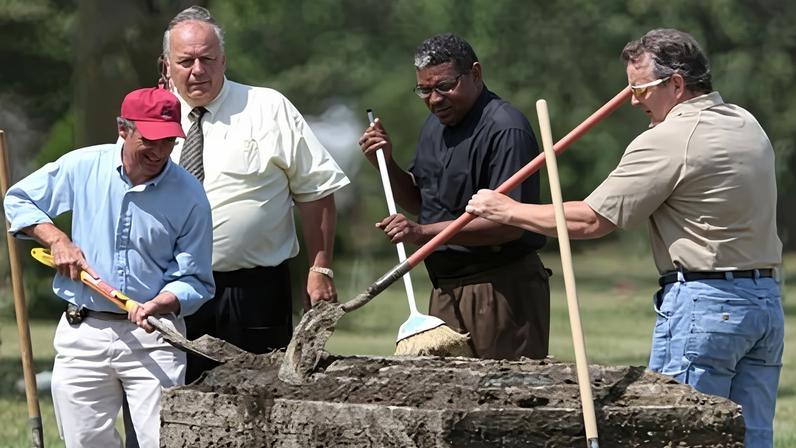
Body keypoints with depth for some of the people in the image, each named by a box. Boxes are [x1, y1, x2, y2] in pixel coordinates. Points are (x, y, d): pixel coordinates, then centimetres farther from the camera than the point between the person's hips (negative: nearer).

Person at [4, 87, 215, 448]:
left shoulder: (189, 195, -5)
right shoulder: (81, 167, -1)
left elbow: (195, 281, -3)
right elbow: (18, 200, 14)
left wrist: (159, 305, -23)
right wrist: (57, 240, -2)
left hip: (153, 336, -2)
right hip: (82, 333, 2)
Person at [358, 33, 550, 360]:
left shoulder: (505, 130, -16)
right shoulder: (435, 126, 14)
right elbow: (419, 202, 23)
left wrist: (424, 233, -25)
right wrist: (387, 163, 4)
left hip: (500, 292, -8)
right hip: (445, 291, 8)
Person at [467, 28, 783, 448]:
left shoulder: (667, 141, -13)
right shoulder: (747, 124, 12)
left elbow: (589, 221, -11)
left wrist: (508, 210, 1)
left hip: (703, 304, -8)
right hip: (766, 298, 8)